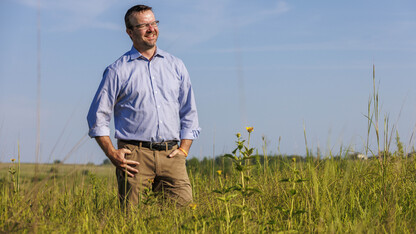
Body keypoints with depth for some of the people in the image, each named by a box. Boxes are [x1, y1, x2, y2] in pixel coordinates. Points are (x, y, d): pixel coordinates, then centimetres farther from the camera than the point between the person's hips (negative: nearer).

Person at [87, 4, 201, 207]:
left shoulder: (175, 66, 15)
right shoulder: (117, 71, 5)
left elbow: (189, 112, 19)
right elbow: (98, 117, 6)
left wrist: (183, 150, 7)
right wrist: (112, 154, -4)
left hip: (170, 155, 3)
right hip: (135, 155, -2)